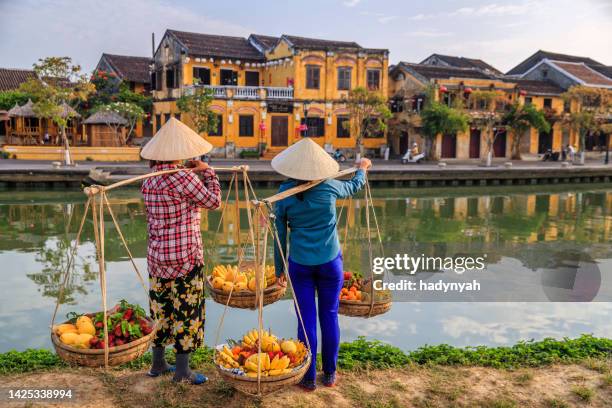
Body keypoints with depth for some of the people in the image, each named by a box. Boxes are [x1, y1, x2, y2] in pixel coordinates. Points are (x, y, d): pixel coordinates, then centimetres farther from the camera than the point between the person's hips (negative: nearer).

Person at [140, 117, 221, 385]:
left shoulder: (148, 182, 5)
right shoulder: (184, 178, -18)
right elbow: (213, 201, -8)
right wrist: (207, 172, 1)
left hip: (157, 256, 7)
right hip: (184, 257, -7)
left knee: (161, 308, 17)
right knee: (187, 310, 5)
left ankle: (158, 364, 30)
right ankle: (182, 370, 15)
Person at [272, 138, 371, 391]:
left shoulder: (284, 194, -6)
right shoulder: (329, 187, -6)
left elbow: (279, 235, 0)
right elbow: (354, 186, 16)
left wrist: (279, 269, 10)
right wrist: (362, 169, 38)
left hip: (300, 264, 0)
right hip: (330, 261, 0)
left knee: (307, 319, 7)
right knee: (330, 316, 12)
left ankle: (309, 378, 17)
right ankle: (329, 374, 24)